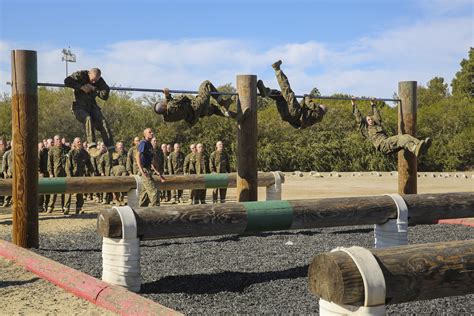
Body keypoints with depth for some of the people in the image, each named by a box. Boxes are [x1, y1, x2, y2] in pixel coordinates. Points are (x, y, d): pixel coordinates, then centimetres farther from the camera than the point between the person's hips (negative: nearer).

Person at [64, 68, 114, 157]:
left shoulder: (100, 81, 2)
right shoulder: (81, 75, -6)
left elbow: (105, 96, -7)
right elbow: (67, 81, -19)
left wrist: (94, 89, -17)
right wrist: (81, 87, -20)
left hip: (92, 106, 4)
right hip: (79, 106, -4)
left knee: (102, 121, -19)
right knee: (88, 119, -33)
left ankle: (111, 149, -23)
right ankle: (92, 148, -43)